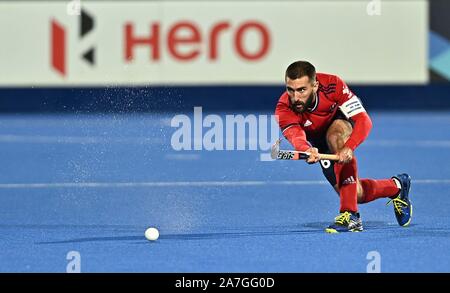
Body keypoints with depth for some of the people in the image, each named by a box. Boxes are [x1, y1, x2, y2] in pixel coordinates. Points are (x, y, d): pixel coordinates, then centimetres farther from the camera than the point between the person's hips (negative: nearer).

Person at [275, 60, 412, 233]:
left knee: (336, 134, -40)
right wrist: (307, 150, -76)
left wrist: (348, 148, -57)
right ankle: (396, 186, 31)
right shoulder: (284, 109, -34)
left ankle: (350, 215, -40)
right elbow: (296, 136, -51)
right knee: (356, 194, -4)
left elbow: (364, 120, -39)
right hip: (320, 144, 3)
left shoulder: (332, 85, -36)